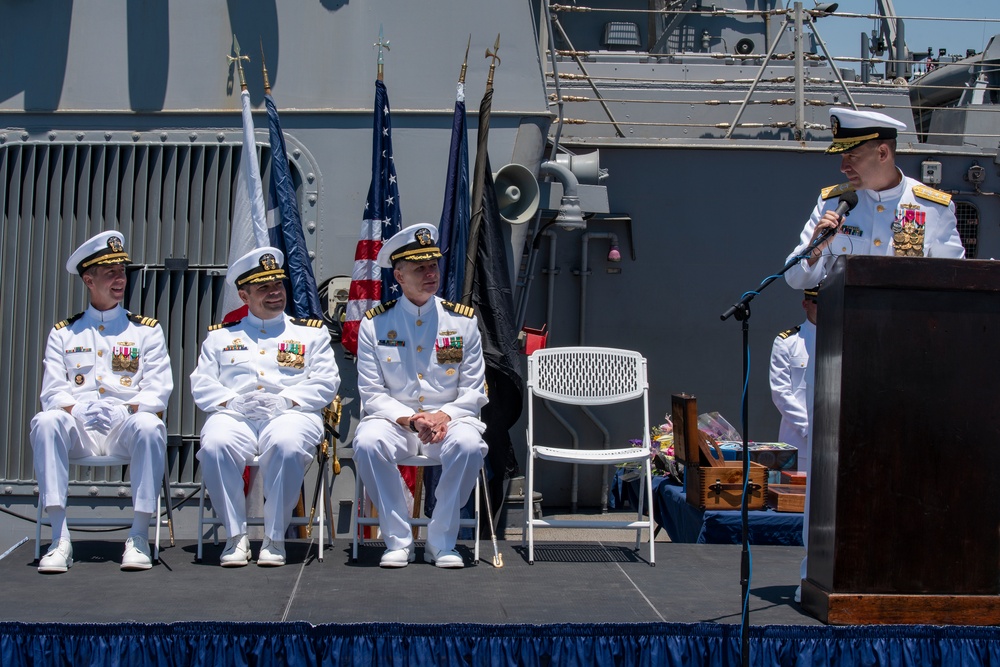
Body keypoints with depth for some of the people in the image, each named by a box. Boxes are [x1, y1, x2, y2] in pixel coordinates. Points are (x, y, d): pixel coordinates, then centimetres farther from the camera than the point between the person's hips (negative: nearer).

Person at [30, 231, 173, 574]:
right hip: (79, 430, 1)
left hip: (127, 426, -1)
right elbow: (52, 391, 7)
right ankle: (60, 539, -32)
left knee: (149, 426, -35)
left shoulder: (146, 330, 15)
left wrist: (129, 409, -16)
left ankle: (139, 537, -28)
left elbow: (158, 389, 5)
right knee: (45, 422, -32)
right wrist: (77, 410, -15)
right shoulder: (63, 333, 18)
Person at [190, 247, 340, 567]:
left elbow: (326, 382, 6)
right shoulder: (221, 335, 23)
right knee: (215, 445, -33)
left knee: (287, 445, -37)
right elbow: (201, 384, 13)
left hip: (290, 414, -1)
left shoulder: (311, 332, 19)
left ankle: (275, 538, -23)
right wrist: (232, 402, -8)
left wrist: (284, 400, -10)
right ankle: (236, 536, -20)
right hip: (235, 416, 1)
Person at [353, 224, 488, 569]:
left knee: (468, 446, -33)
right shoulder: (374, 324, 3)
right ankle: (398, 541, -17)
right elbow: (371, 394, 0)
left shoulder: (463, 321, 6)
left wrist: (445, 416, -15)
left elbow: (474, 391, 5)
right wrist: (409, 420, -19)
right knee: (367, 444, -33)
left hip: (449, 418, 0)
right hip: (395, 420, 0)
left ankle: (441, 541, -16)